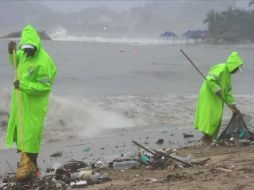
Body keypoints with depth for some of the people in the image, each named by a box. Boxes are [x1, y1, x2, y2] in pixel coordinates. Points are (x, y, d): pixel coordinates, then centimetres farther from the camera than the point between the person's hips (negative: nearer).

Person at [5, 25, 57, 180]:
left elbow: (44, 86, -24)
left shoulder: (44, 62, -24)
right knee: (21, 129, 15)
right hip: (21, 101, 8)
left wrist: (23, 85, -32)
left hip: (34, 104, -8)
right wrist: (12, 52, 1)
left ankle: (32, 164, 7)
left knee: (31, 133, -2)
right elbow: (16, 62, 23)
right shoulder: (25, 54, 2)